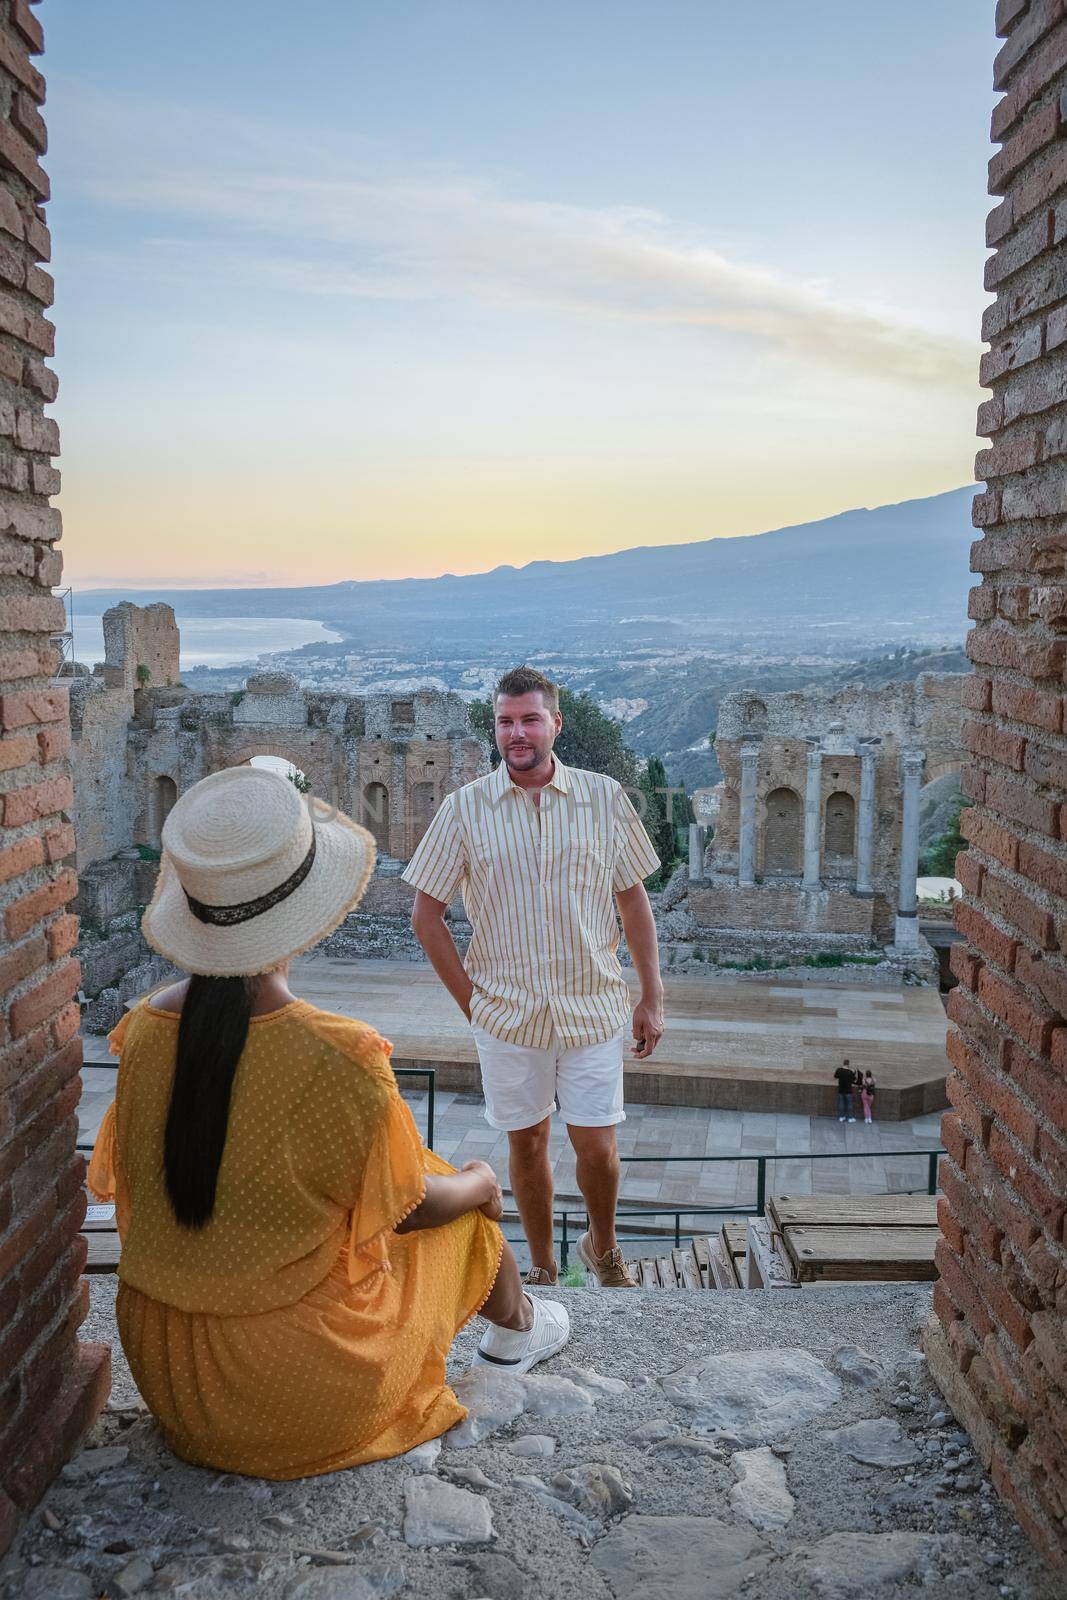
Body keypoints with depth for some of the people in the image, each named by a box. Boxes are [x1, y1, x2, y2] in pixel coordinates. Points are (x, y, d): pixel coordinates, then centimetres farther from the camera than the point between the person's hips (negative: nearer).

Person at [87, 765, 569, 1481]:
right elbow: (409, 1209, -13)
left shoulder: (143, 1030, -12)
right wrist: (480, 1182, 10)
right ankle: (516, 1328, 48)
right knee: (468, 1200, 20)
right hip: (310, 1393, -5)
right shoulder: (340, 1057, -28)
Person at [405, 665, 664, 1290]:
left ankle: (603, 1246, 34)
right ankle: (542, 1266, 33)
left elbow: (634, 899, 5)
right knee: (527, 1141, 12)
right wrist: (469, 998, -2)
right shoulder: (465, 807, -4)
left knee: (597, 1148, 4)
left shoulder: (605, 798, -2)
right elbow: (426, 914, 1)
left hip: (592, 1006, 0)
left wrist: (652, 997, 3)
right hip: (507, 1011, 0)